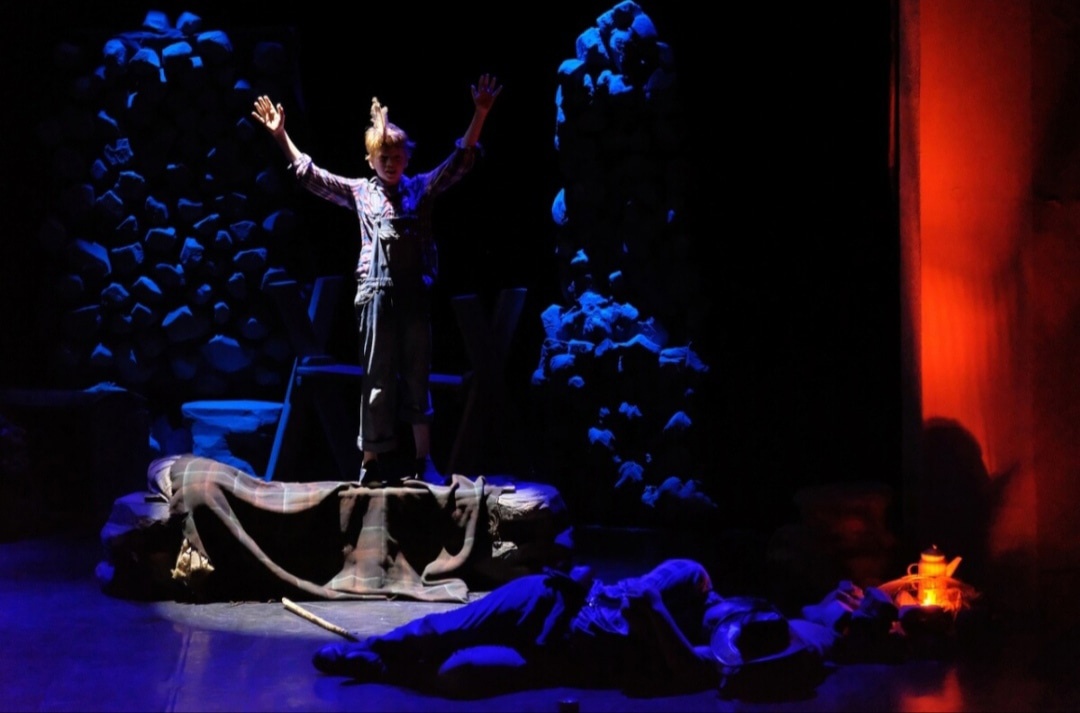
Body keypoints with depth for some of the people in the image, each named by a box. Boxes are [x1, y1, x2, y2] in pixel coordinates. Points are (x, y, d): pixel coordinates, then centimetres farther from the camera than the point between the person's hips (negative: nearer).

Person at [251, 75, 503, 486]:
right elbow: (309, 175, 8)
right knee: (377, 380, 3)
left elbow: (461, 161, 1)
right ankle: (370, 464, 7)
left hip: (415, 295, 1)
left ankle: (424, 463, 10)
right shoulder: (359, 192, 8)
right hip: (377, 296, -1)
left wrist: (479, 115, -11)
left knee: (417, 378, 6)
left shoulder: (422, 187, 8)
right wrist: (280, 136, 0)